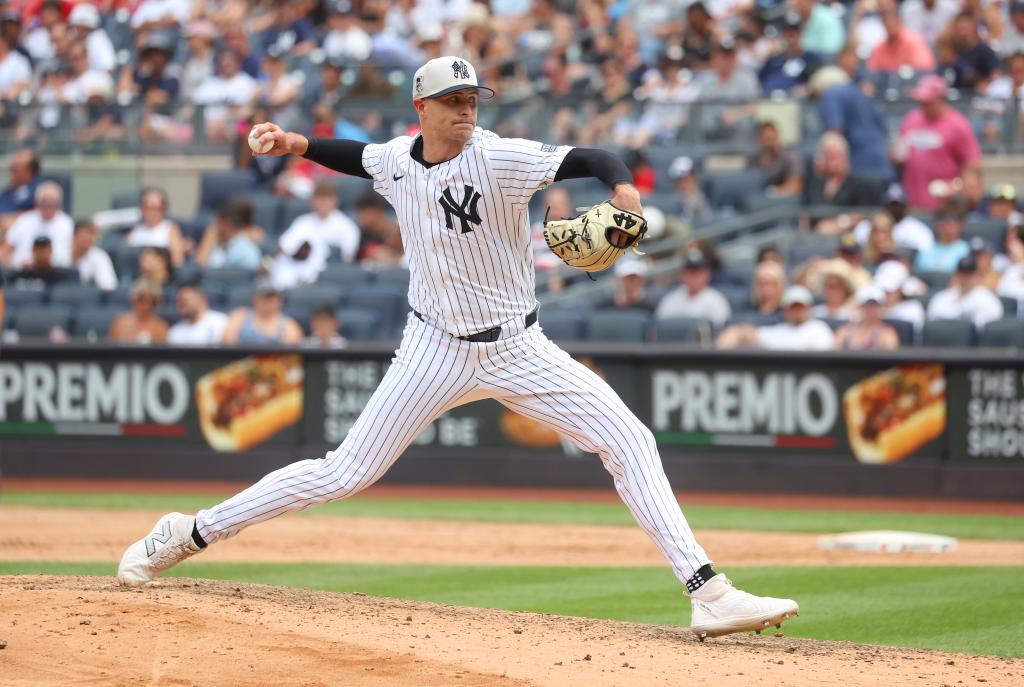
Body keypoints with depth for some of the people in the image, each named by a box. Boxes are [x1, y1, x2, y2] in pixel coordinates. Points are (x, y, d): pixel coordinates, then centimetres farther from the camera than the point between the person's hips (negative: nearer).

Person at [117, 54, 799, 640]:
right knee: (348, 472, -3)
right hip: (437, 349, 1)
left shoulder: (499, 159, -17)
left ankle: (708, 592, -13)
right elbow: (356, 156, 22)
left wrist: (623, 191, -49)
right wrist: (297, 144, 7)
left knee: (632, 444, -13)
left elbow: (592, 159, -29)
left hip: (519, 349, -1)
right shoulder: (397, 160, -3)